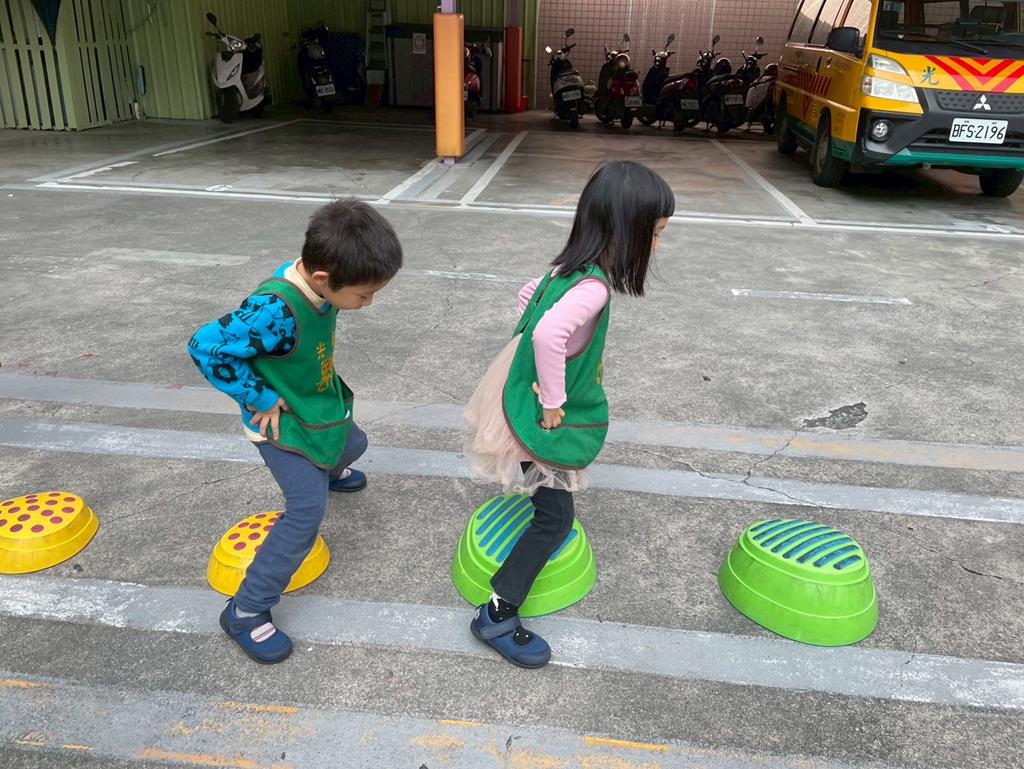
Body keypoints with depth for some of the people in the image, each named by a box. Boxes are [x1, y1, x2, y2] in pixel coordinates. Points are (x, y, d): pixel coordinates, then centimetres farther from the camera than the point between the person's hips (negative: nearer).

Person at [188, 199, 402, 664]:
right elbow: (206, 347, -33)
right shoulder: (275, 312, -39)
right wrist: (261, 399, -25)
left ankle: (327, 470, 69)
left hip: (321, 407, 8)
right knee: (307, 510, -14)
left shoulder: (317, 283, -14)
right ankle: (246, 611, -1)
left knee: (352, 443, 31)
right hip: (282, 425, -8)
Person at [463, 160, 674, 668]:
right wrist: (553, 403, -32)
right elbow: (549, 333, -47)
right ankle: (497, 616, 7)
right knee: (555, 518, 0)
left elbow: (529, 296, 15)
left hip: (525, 396, 9)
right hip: (538, 420, -9)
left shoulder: (570, 269, -2)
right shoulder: (593, 287, -30)